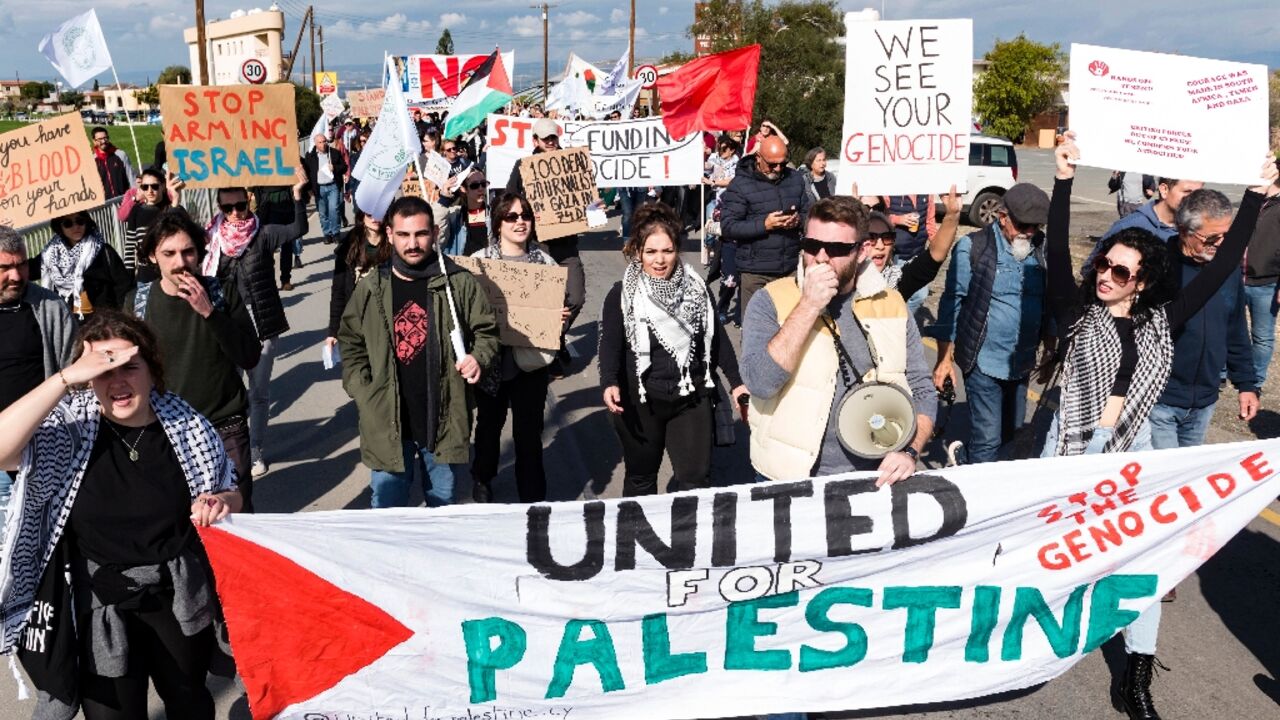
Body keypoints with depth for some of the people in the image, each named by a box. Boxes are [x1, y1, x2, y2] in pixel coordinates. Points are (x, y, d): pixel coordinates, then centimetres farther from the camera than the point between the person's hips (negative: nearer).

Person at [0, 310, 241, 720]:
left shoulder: (186, 424, -8)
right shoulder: (68, 427, -11)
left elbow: (231, 493, 6)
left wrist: (220, 503, -18)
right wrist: (65, 378, -32)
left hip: (181, 600, 2)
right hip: (102, 609, -1)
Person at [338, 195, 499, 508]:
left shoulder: (460, 284, -5)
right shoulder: (370, 289, 1)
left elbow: (486, 330, 5)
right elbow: (350, 342, 10)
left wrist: (478, 357, -15)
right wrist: (362, 392, -1)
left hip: (444, 420, -1)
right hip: (386, 421, 1)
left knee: (442, 505, 17)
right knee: (387, 506, 12)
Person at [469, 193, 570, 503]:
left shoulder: (544, 261, 1)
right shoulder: (479, 260, -5)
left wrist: (561, 316, -11)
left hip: (531, 361, 0)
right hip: (491, 360, 0)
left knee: (529, 433, 5)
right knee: (489, 423, 21)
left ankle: (533, 498, 20)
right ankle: (482, 479, 47)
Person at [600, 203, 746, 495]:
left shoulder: (696, 288, 4)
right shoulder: (621, 295, -6)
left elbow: (717, 338, 10)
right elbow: (610, 344, -12)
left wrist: (736, 381, 7)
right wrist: (609, 383, -29)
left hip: (691, 398, 2)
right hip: (640, 402, -2)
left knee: (696, 478, 0)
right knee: (641, 475, 13)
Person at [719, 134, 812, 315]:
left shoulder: (795, 179, 11)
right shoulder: (740, 185, -6)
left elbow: (809, 212, 15)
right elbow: (727, 227, -12)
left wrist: (799, 220, -9)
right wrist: (764, 225, -21)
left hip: (791, 269, 4)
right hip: (755, 273, -4)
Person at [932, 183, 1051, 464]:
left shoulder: (1041, 248, 4)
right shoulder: (973, 247, -10)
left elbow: (1047, 301, 13)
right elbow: (952, 301, -8)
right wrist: (945, 358, -10)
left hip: (1022, 364, 5)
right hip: (984, 363, -5)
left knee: (1010, 434, 16)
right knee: (987, 440, -4)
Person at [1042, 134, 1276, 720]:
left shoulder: (1160, 321, 2)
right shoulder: (1076, 313, -5)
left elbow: (1221, 267, 4)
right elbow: (1056, 253, -19)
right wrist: (1064, 180, -29)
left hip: (1132, 451, 3)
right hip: (1072, 445, -3)